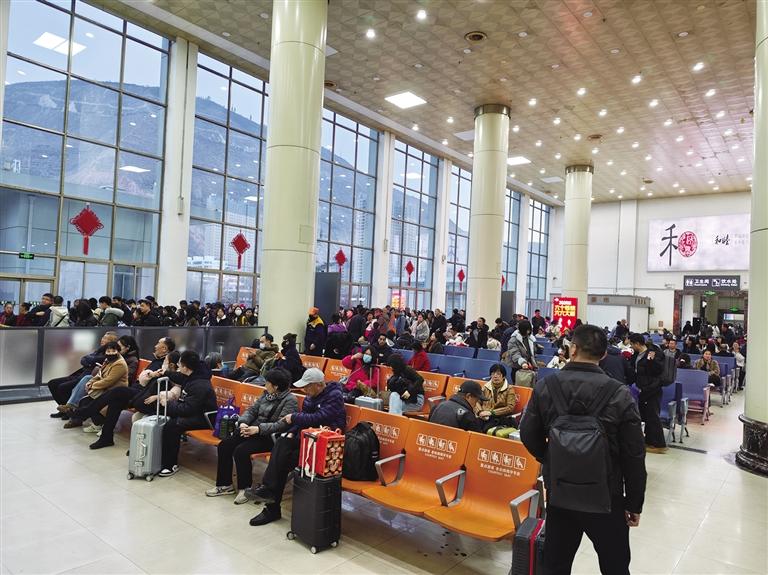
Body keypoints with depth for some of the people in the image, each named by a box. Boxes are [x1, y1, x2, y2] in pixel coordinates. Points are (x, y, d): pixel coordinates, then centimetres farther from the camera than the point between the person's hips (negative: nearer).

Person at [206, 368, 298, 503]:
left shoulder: (290, 400, -14)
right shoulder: (266, 394, 11)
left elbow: (282, 425, -22)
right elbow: (252, 410, 12)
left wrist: (258, 429, -28)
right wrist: (243, 422, -9)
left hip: (270, 437, -8)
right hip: (254, 430, 9)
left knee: (241, 450, -26)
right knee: (224, 445, -4)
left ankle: (245, 488, -6)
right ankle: (225, 485, 10)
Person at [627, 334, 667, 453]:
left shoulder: (653, 353, -16)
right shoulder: (637, 355, 9)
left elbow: (660, 370, -23)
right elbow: (633, 370, 23)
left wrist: (653, 360, -37)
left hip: (652, 391, -9)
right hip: (643, 390, 9)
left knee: (653, 417, -3)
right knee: (645, 415, 16)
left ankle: (659, 445, 6)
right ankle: (649, 441, 28)